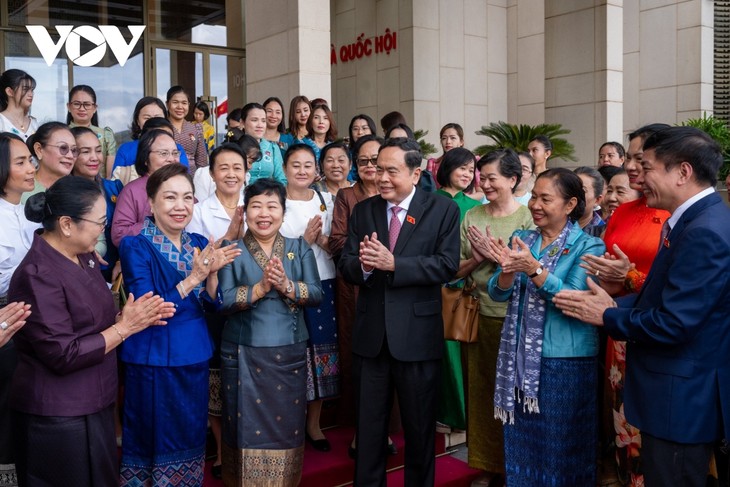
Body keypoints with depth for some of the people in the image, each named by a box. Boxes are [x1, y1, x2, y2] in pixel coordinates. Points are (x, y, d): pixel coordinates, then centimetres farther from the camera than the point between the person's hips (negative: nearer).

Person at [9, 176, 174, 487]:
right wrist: (124, 327, -19)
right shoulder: (38, 275, -22)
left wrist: (134, 318, -3)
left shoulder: (84, 256, 6)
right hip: (57, 418, -9)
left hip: (93, 405, 9)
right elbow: (62, 355, -24)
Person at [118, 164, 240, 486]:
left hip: (195, 360, 5)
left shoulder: (199, 244, 4)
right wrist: (192, 278, -27)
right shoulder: (135, 247, -12)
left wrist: (212, 273, -19)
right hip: (153, 362, -5)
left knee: (190, 440, 17)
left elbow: (214, 303, 0)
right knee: (151, 442, 9)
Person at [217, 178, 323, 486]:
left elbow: (316, 294, -6)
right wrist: (261, 287, -23)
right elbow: (223, 300, -12)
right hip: (243, 354, -2)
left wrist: (286, 285, -22)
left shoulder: (300, 249, 4)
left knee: (287, 424, 11)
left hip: (289, 353, 2)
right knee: (248, 424, 6)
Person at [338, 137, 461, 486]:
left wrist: (393, 264, -25)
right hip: (370, 335, 3)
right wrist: (363, 265, -23)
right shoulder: (362, 211, 6)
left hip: (418, 335, -3)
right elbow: (345, 265, 0)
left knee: (420, 428, 14)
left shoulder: (443, 210, -4)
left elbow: (447, 265, -15)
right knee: (368, 427, 17)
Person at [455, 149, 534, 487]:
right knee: (481, 390, 11)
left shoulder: (528, 217, -6)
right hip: (481, 315, 4)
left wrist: (494, 255, -17)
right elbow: (456, 270, 6)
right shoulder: (471, 216, 5)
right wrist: (476, 258, -13)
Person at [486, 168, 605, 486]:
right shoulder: (522, 239, 7)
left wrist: (533, 268, -28)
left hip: (565, 361, -5)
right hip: (519, 357, 5)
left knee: (560, 447, 8)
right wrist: (508, 269, -20)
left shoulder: (588, 246, -7)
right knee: (521, 442, 16)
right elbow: (497, 293, 0)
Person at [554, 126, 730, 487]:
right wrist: (616, 304, 0)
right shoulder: (698, 220, 8)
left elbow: (673, 324, -26)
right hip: (679, 392, 10)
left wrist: (606, 317, -12)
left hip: (682, 400, -10)